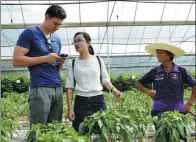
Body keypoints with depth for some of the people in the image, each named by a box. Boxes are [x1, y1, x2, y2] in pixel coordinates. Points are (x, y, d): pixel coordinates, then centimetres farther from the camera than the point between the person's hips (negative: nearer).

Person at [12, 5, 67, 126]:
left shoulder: (57, 39, 19)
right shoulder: (30, 33, -1)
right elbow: (16, 60, -9)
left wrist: (61, 63, 1)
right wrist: (45, 58, -12)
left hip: (58, 89, 6)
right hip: (40, 89, -6)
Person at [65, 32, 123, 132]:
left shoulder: (98, 60, 6)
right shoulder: (73, 64, 4)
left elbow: (105, 80, 10)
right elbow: (69, 87, 2)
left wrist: (114, 90, -11)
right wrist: (70, 108, -5)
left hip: (98, 101, 0)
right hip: (80, 102, 0)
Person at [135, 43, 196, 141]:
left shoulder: (181, 71, -1)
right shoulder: (154, 72, 3)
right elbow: (138, 83, 14)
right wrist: (149, 92, 1)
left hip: (178, 111, -1)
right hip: (159, 111, 1)